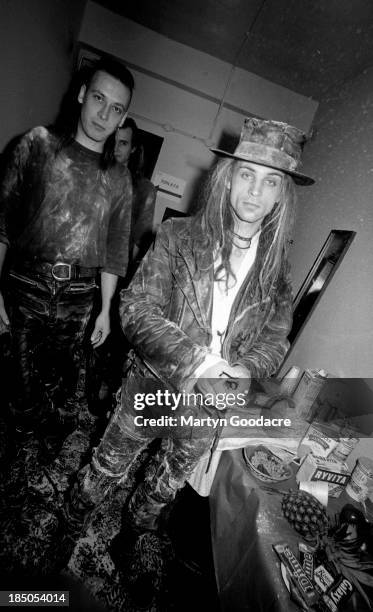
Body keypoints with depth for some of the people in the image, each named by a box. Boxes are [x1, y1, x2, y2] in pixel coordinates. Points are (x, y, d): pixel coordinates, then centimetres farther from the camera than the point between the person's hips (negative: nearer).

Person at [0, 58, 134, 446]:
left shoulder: (119, 180, 6)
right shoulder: (38, 144, 1)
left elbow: (114, 251, 7)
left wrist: (106, 310, 6)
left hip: (79, 295, 1)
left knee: (69, 366, 15)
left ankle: (66, 411, 46)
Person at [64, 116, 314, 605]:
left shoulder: (277, 264, -2)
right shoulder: (178, 236, -10)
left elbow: (276, 337, 3)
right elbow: (137, 307, -15)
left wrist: (243, 370, -17)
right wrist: (198, 363, -24)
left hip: (212, 402, 3)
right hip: (154, 386, -2)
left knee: (165, 487, 26)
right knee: (109, 467, 21)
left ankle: (136, 545, 57)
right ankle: (71, 521, 55)